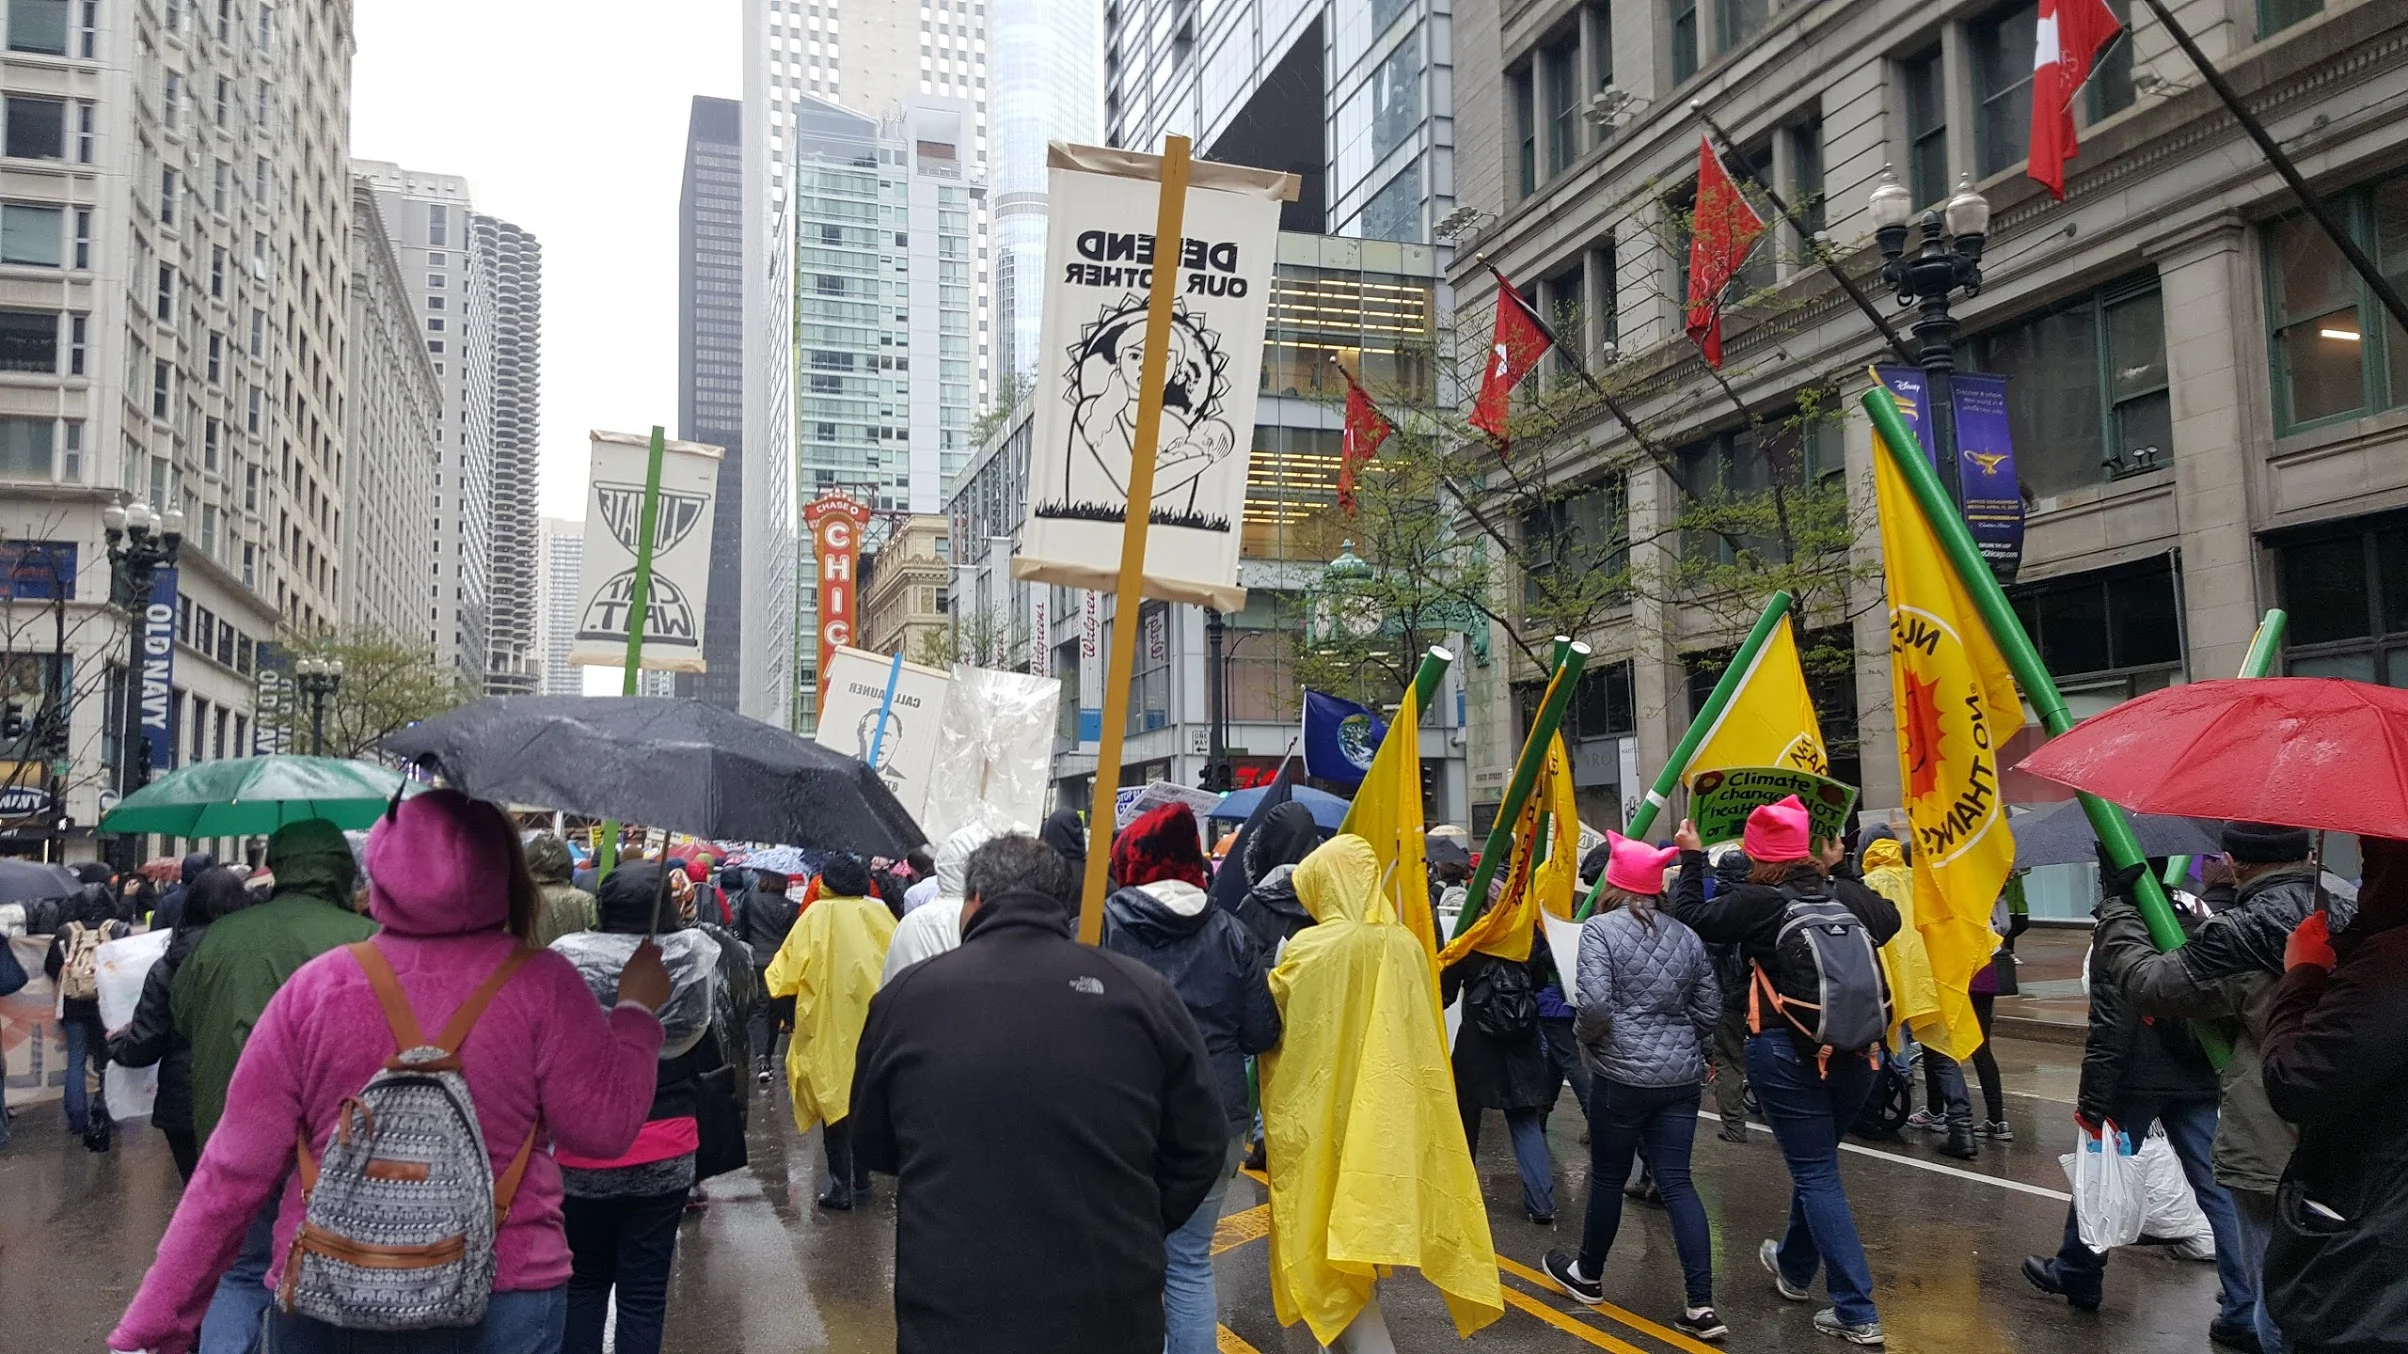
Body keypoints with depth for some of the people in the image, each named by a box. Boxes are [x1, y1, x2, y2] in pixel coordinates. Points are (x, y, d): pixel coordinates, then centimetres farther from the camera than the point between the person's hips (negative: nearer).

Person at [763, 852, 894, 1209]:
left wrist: (773, 978, 14)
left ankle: (841, 1183, 3)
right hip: (874, 1021, 4)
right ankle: (861, 1178, 20)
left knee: (834, 1097, 4)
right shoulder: (879, 914, 1)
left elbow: (786, 971, -6)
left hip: (830, 1023, -3)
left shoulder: (817, 916, -7)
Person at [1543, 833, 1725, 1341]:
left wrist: (1586, 1040, 0)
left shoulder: (1600, 928, -9)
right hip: (1682, 1076, 5)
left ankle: (1588, 1276, 32)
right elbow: (1710, 1008, 11)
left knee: (1608, 1178, 12)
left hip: (1623, 1075, -5)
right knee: (1677, 1182, 6)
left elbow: (1595, 1003, -19)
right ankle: (1700, 1306, 0)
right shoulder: (1687, 936, 9)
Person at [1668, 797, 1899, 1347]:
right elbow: (1889, 920, 23)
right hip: (1855, 1050, 6)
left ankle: (1857, 1312, -3)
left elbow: (1691, 917, -1)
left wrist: (1691, 858, 11)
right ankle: (1793, 1266, 43)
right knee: (1815, 1162, 23)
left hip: (1787, 1054, -5)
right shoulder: (1847, 895, 3)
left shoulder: (1755, 901, -12)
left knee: (1816, 1174, 0)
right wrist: (1842, 869, 28)